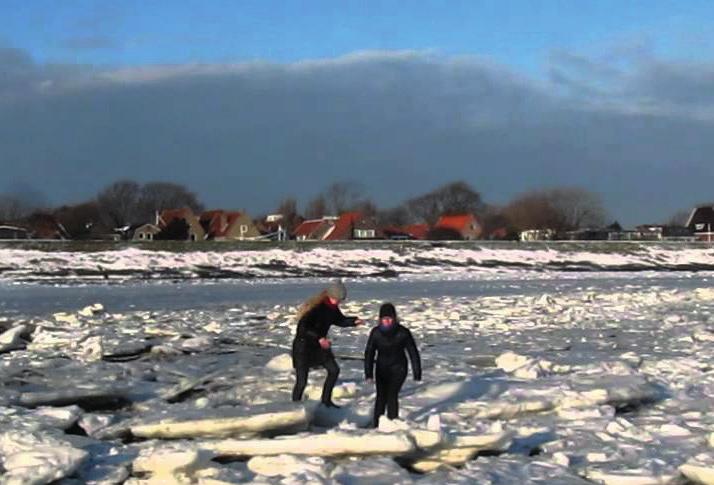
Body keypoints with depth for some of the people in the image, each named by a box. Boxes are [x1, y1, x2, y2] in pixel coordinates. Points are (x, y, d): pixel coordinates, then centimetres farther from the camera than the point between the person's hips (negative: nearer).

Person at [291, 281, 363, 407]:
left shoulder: (332, 308, 0)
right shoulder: (315, 308, -25)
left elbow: (340, 320, 16)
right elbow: (303, 327, -30)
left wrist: (354, 321, -2)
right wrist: (319, 338, -36)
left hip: (318, 346, 9)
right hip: (304, 346, -8)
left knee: (334, 370, 12)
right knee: (301, 381, -9)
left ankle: (326, 400, 26)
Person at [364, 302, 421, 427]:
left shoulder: (403, 333, -17)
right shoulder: (376, 332, -12)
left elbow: (413, 353, -10)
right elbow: (369, 353, -8)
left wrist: (417, 374, -10)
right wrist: (368, 374, -16)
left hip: (398, 369, -2)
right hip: (382, 369, 2)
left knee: (392, 395, -15)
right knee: (381, 396, 0)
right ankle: (377, 425, 14)